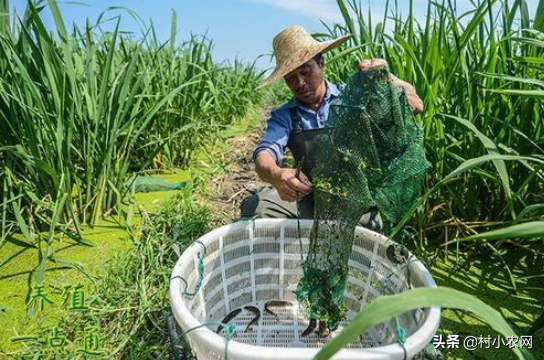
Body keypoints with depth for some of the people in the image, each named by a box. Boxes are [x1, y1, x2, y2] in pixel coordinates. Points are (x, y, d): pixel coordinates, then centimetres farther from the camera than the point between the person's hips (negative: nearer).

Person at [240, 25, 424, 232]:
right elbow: (264, 155, -14)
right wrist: (276, 175, -38)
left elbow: (416, 105, -7)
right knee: (254, 207, -19)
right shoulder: (284, 116, 3)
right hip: (308, 198, 2)